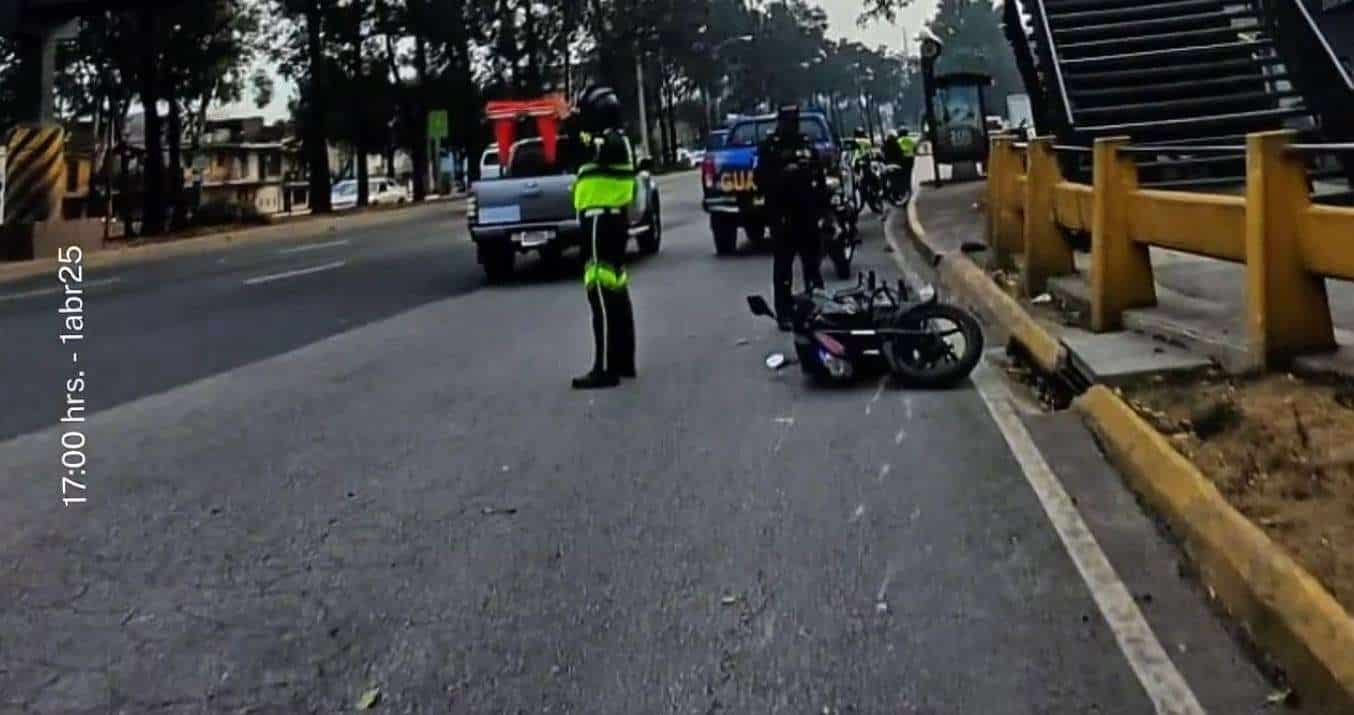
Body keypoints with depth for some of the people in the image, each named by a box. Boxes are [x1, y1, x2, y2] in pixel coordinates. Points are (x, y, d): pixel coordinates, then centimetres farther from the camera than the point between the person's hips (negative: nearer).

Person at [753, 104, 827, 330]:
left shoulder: (806, 144, 13)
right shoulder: (769, 147, 0)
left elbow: (820, 176, 13)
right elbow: (761, 178, -8)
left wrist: (821, 205, 4)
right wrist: (782, 175, -23)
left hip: (807, 212, 4)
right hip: (782, 214, -4)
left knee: (813, 261, 11)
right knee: (783, 266, -2)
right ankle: (784, 313, 2)